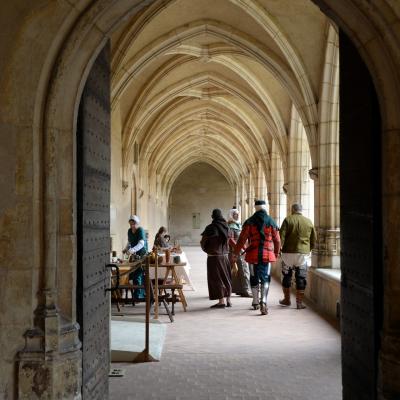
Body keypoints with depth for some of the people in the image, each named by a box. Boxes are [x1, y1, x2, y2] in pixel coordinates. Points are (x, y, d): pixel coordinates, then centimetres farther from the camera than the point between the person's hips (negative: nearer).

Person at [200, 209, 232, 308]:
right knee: (226, 278, 14)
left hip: (214, 256, -6)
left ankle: (221, 301, -2)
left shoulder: (210, 228, -13)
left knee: (216, 278, 0)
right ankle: (228, 300, 16)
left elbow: (203, 242, -8)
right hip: (225, 255, 6)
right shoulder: (226, 227, 4)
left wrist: (207, 250, 10)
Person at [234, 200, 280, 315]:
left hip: (253, 254, 0)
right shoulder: (271, 222, 1)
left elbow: (242, 239, -3)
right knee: (265, 279, 2)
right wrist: (276, 253, 21)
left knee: (254, 279, 12)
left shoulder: (249, 222, -2)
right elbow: (277, 240, 6)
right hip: (267, 254, 0)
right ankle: (263, 301, -17)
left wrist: (236, 252, 8)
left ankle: (256, 303, 22)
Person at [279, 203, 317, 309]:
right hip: (303, 253, 2)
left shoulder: (288, 220, -2)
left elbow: (281, 236, -11)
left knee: (286, 276, 13)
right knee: (301, 278, 5)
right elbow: (314, 240, 11)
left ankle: (287, 299, 21)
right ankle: (299, 302, 3)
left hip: (288, 253, -2)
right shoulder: (309, 222, 7)